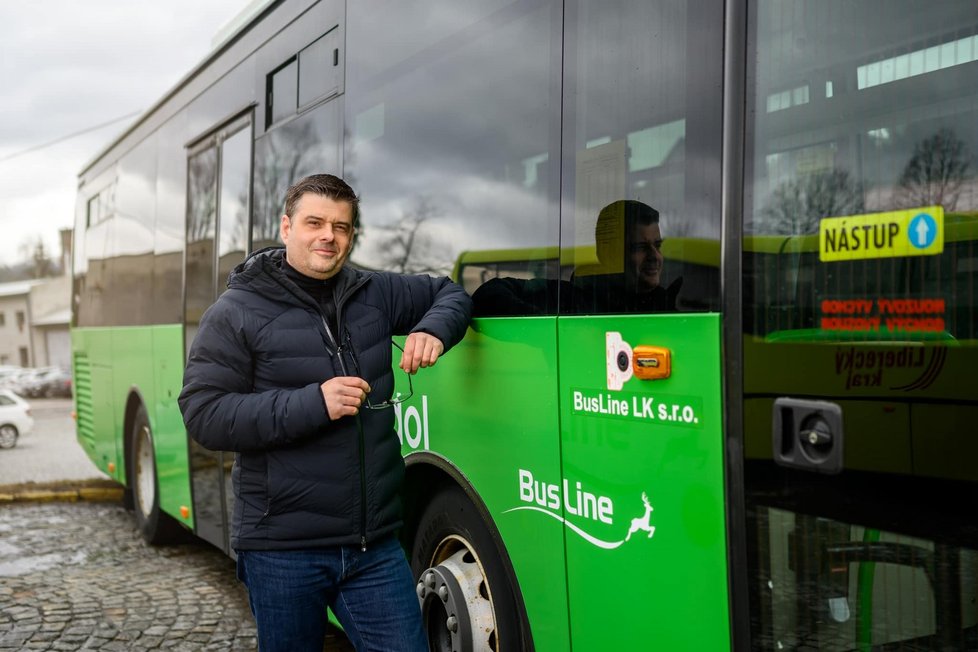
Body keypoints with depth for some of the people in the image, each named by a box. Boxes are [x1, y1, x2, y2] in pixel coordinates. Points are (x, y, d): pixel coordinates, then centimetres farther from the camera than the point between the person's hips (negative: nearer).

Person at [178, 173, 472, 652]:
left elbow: (450, 293, 22)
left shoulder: (374, 294, 7)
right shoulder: (237, 312, -5)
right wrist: (313, 404, -21)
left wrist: (434, 330, -2)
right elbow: (203, 415, -12)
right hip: (282, 550, -3)